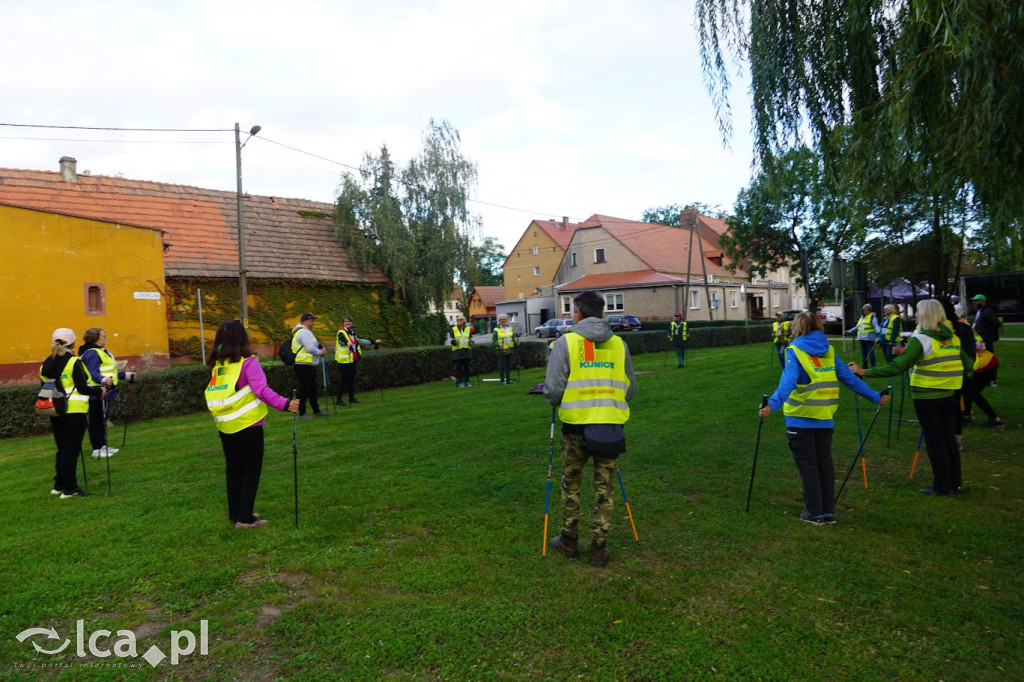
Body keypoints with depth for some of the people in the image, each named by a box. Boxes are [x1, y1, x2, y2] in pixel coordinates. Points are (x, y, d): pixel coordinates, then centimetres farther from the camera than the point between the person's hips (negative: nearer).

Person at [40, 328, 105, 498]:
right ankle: (69, 489, 3)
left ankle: (59, 485, 26)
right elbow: (82, 388, -15)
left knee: (61, 449, 18)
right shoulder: (74, 363, -12)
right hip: (74, 411, -6)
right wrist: (100, 390, -1)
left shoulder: (45, 365, 8)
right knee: (72, 450, -1)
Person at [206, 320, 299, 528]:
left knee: (233, 470, 16)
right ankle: (245, 518, 7)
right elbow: (261, 390, -22)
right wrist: (284, 404, -28)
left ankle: (235, 514, 25)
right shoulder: (248, 362, -12)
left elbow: (218, 392, 8)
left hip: (225, 426, 6)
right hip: (247, 425, -6)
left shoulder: (217, 364, 6)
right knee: (251, 470, 6)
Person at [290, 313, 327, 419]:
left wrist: (318, 346, 5)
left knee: (312, 388, 17)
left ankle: (316, 410, 27)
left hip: (309, 365, 11)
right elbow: (310, 348, -24)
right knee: (304, 389, -3)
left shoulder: (301, 331, 18)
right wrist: (320, 352, -7)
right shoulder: (304, 332, -17)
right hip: (304, 365, -11)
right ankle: (302, 413, 4)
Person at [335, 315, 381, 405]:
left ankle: (351, 398, 21)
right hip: (344, 360, -8)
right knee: (343, 379, -7)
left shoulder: (352, 332, 15)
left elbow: (360, 340, 26)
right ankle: (338, 399, -1)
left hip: (353, 359, 8)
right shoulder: (341, 332, -11)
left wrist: (373, 342, 27)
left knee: (352, 378, 12)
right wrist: (347, 343, -57)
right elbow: (342, 340, -34)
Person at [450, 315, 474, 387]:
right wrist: (454, 342, -17)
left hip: (467, 350, 2)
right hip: (457, 351, -2)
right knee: (458, 366, -2)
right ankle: (460, 382, 4)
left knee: (466, 366, 5)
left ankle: (467, 381, 13)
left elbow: (471, 338, 16)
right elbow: (450, 338, 4)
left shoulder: (468, 329, 10)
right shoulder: (453, 329, 4)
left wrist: (471, 342, -6)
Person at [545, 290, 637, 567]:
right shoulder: (619, 344, 4)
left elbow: (553, 388, -11)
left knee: (570, 485, 17)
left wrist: (555, 401, 11)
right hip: (611, 427, 2)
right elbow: (631, 388, 8)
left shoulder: (566, 342, -6)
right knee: (604, 489, 12)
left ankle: (569, 541, 28)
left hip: (576, 425, -2)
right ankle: (599, 549, 17)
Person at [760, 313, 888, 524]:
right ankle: (828, 511, 19)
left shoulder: (795, 351, -8)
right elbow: (850, 378, 6)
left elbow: (788, 382, -24)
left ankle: (814, 513, 10)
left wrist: (772, 404, -35)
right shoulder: (829, 351, 6)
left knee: (808, 466, 5)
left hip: (801, 419, -5)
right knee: (825, 463, 13)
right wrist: (875, 396, 16)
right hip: (825, 418, 5)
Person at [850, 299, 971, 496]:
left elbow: (897, 367, -23)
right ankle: (956, 483, 23)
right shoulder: (953, 338, 6)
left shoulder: (920, 339, -16)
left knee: (934, 440, 3)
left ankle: (942, 486, 10)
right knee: (949, 439, 15)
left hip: (927, 397, -6)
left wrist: (864, 372, -22)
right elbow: (967, 364, 13)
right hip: (949, 395, 7)